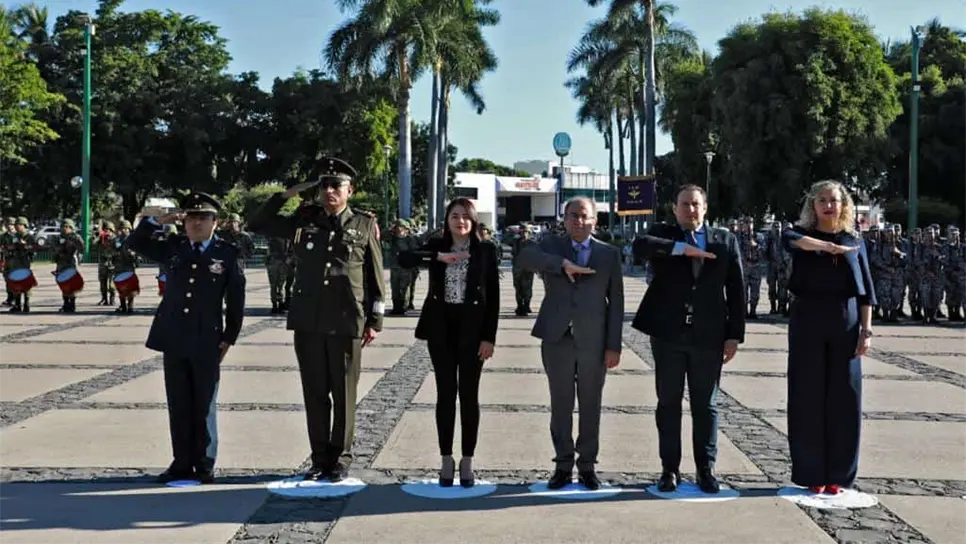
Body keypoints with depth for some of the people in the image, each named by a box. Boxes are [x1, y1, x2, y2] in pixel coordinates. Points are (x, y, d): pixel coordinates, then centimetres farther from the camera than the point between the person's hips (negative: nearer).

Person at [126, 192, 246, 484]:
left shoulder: (227, 254, -2)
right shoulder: (173, 247, 8)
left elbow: (235, 301, 0)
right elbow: (134, 242, 12)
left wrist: (229, 338, -1)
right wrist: (157, 221, -3)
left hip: (206, 342, -3)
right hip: (174, 340, 3)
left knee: (203, 406, 4)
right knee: (178, 406, 8)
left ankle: (204, 465, 14)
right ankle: (182, 463, 16)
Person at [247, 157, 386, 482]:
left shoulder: (364, 225, 4)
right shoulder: (304, 223, 9)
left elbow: (376, 276, 5)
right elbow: (257, 224, 13)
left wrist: (374, 320, 1)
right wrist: (287, 194, 5)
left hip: (347, 323, -2)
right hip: (308, 322, 2)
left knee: (343, 394, 4)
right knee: (314, 393, 7)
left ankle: (340, 459, 15)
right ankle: (320, 458, 17)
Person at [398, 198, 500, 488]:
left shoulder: (486, 249, 0)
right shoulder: (436, 245, 5)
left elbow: (493, 296, -2)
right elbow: (404, 258, -12)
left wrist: (489, 336, -8)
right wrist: (439, 257, -22)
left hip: (472, 327, -1)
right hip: (441, 327, 2)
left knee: (469, 394, 4)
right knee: (445, 393, 6)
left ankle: (467, 461, 12)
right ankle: (446, 460, 14)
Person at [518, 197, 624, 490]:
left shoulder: (609, 254, 6)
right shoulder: (551, 246, 6)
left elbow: (616, 301, 3)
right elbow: (524, 257, -17)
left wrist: (614, 345, -3)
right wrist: (562, 263, -29)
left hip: (594, 342, 0)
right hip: (558, 339, 0)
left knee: (591, 406, 7)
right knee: (560, 405, 7)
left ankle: (587, 466, 18)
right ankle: (563, 465, 17)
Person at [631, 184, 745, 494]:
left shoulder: (726, 240, 7)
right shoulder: (663, 234, 5)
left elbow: (736, 290, 5)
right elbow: (640, 246, -19)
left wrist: (734, 335, -1)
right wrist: (683, 248, -24)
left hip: (709, 337, 1)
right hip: (668, 334, 0)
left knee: (705, 406, 7)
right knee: (668, 403, 6)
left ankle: (706, 469, 16)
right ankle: (670, 469, 14)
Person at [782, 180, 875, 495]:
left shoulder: (855, 240, 9)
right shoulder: (803, 235, 3)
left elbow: (866, 291, 7)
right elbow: (789, 239, -24)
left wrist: (866, 330, -1)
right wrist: (830, 247, -28)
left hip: (846, 323, 2)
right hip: (807, 321, -2)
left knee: (844, 398, 2)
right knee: (808, 398, 0)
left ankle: (838, 474, 12)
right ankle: (812, 474, 8)